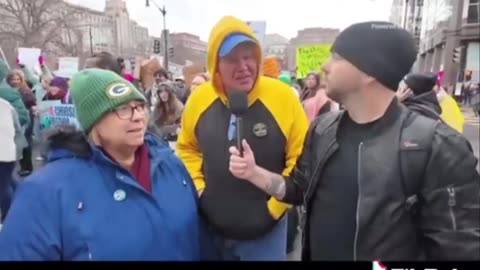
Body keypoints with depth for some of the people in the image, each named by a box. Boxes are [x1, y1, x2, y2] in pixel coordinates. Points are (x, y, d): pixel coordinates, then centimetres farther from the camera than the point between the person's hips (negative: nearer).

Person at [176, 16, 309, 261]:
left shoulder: (282, 97, -17)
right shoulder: (199, 98, -7)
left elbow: (301, 159, -11)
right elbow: (188, 148, 8)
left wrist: (275, 207, -11)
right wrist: (197, 190, 0)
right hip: (212, 227, 3)